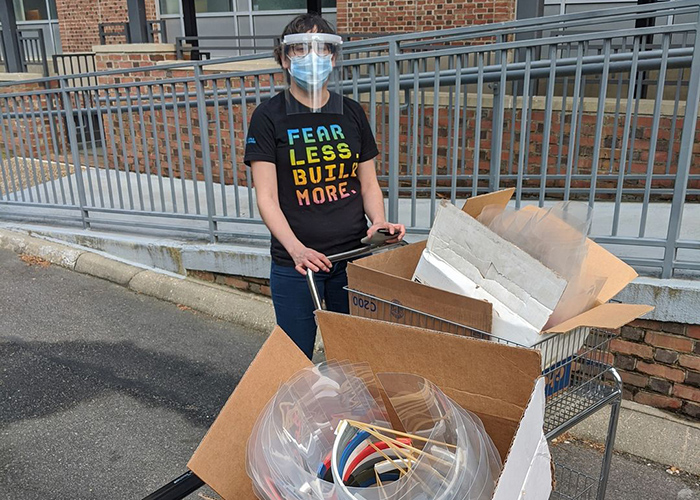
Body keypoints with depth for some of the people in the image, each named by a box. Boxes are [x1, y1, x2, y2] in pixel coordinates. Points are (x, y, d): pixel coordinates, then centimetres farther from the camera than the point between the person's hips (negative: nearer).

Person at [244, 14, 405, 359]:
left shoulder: (351, 113, 7)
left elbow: (368, 183, 11)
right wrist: (296, 249, -24)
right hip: (294, 262, -2)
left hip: (352, 256, 3)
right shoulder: (268, 117, -4)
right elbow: (267, 197, -9)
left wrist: (379, 221, -9)